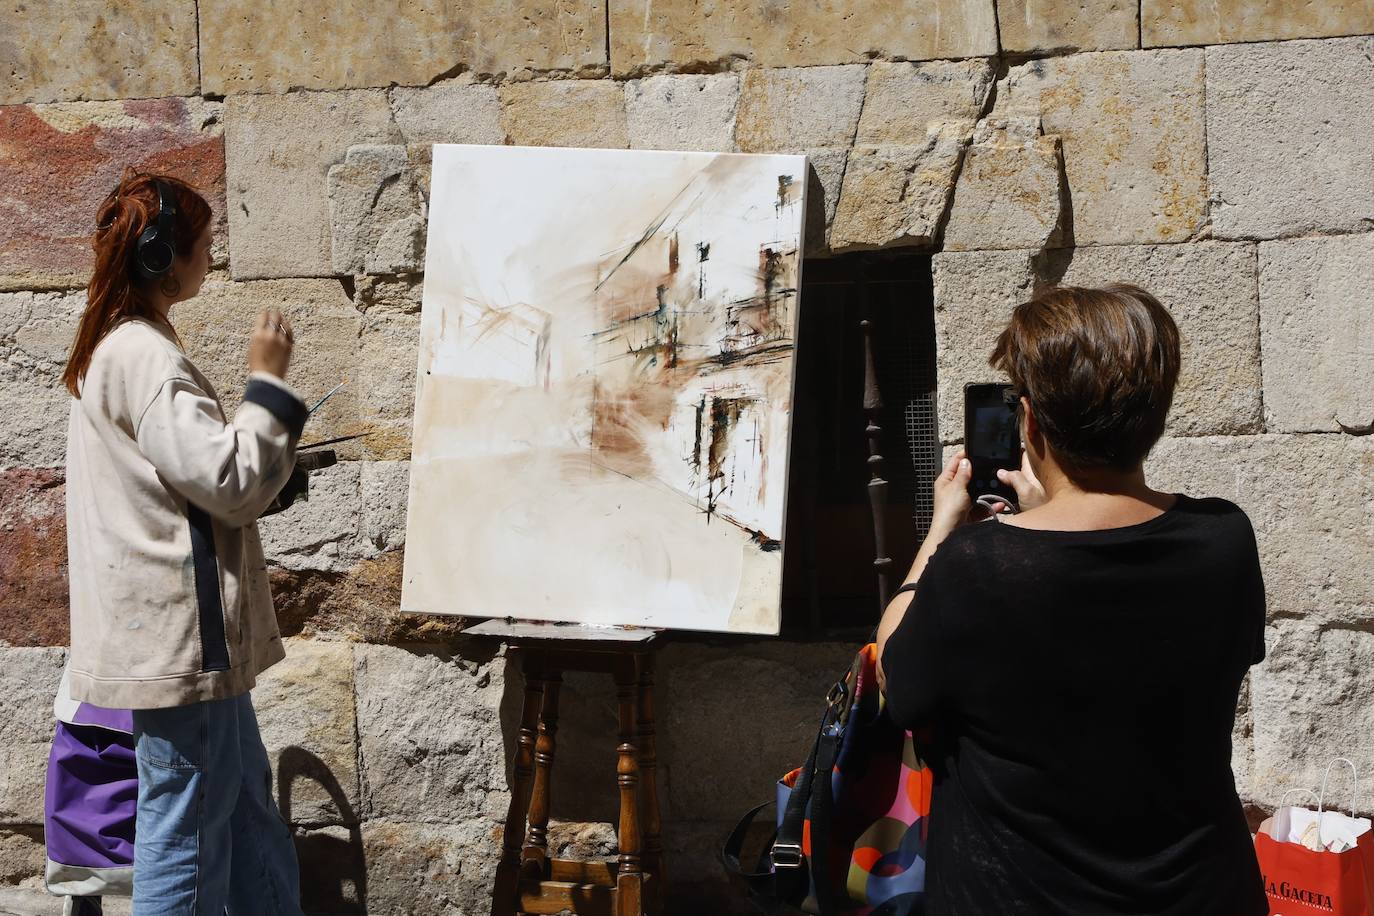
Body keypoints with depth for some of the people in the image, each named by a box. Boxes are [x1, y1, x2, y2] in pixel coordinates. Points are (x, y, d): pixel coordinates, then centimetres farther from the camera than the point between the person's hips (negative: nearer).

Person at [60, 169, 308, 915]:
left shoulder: (113, 350, 16)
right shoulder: (146, 358, -17)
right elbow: (234, 481, -20)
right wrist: (268, 381, -11)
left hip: (188, 640, 11)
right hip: (179, 639, -11)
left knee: (251, 818, 17)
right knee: (188, 835, -3)